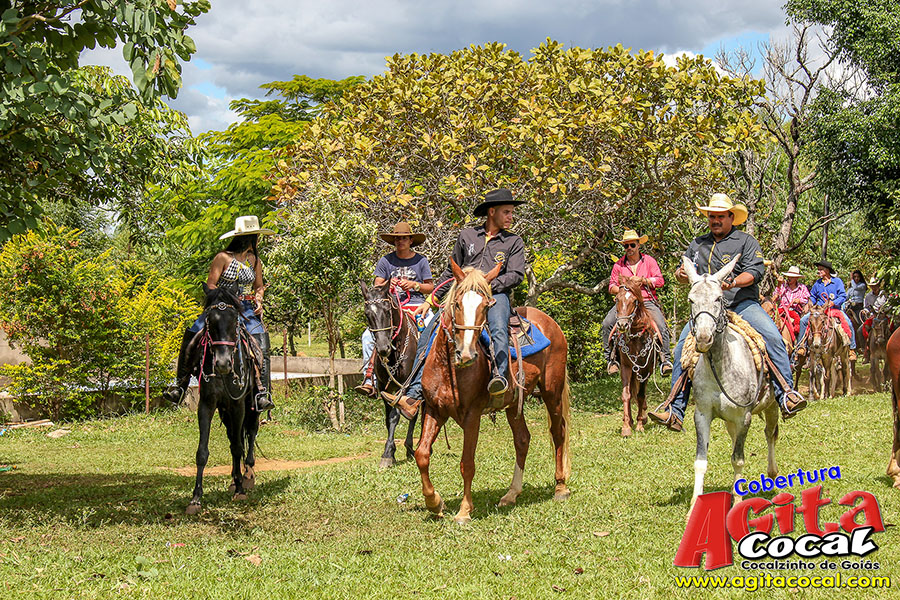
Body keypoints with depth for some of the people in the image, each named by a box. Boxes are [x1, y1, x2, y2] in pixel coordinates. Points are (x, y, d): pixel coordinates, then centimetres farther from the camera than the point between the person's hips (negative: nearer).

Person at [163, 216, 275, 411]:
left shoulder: (255, 261, 10)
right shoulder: (223, 258, -5)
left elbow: (259, 286, 22)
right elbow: (211, 285, -5)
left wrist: (259, 301, 3)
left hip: (246, 310, 2)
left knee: (261, 343, -21)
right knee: (190, 337, -15)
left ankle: (262, 394, -22)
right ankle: (180, 384, 0)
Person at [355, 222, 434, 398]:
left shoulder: (421, 261, 9)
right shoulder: (386, 261, 10)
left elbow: (430, 287, 11)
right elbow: (376, 288, 10)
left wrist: (414, 285, -7)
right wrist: (388, 285, -12)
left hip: (416, 305, 0)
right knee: (368, 336, -21)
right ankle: (369, 380, -21)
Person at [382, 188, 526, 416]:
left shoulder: (514, 242, 12)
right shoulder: (466, 236, 18)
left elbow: (516, 275, 0)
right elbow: (450, 272, 25)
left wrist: (487, 286, -14)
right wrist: (431, 299, 19)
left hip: (496, 296, -3)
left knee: (499, 329, -37)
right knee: (429, 332, -16)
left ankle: (500, 380, -58)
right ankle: (414, 395, -21)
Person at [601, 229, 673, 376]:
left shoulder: (649, 261, 10)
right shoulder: (619, 265, 13)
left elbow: (660, 280, 3)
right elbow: (612, 286, 14)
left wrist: (643, 281, -11)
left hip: (647, 301, -1)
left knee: (661, 326, -26)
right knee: (607, 324, -23)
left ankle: (666, 360, -22)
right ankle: (612, 358, -14)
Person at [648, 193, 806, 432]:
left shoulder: (746, 241, 7)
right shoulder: (698, 244, 21)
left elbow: (755, 271, -6)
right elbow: (683, 273, 27)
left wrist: (733, 283, -25)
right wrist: (682, 275, 1)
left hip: (743, 305, -3)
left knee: (773, 337, -28)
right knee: (683, 347, -13)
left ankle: (786, 396, -31)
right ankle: (675, 413, -11)